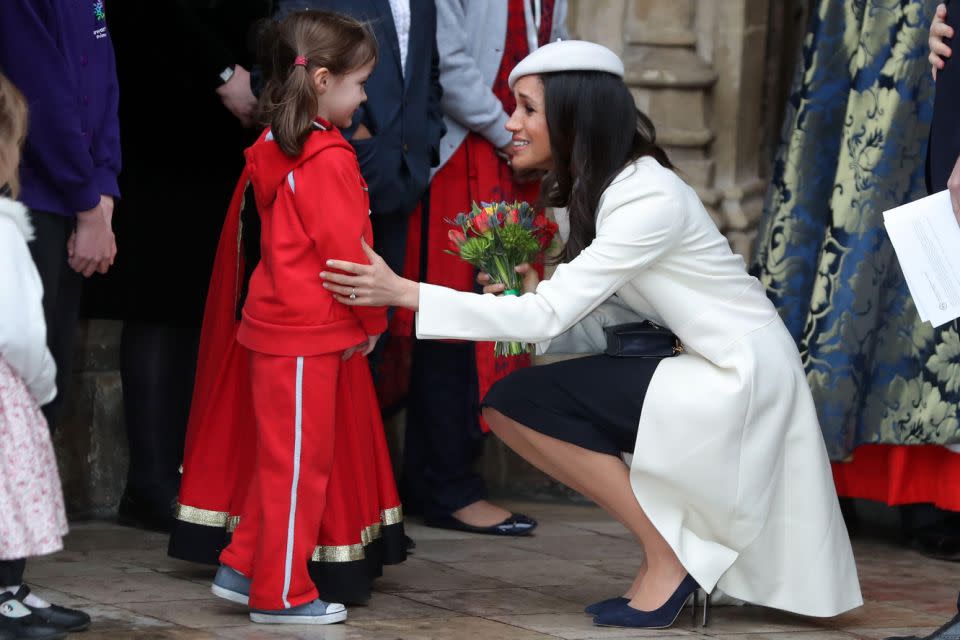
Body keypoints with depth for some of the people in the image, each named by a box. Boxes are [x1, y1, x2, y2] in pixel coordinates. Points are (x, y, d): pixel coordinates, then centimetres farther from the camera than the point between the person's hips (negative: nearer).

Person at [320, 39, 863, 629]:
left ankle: (669, 557, -6)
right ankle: (676, 546, 6)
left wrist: (404, 292, -26)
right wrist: (529, 298, -14)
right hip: (712, 371, 9)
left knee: (517, 402, -16)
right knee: (511, 405, 1)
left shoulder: (650, 200, -22)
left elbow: (549, 316, -25)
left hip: (742, 377, -9)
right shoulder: (597, 191, 7)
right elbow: (585, 321, 6)